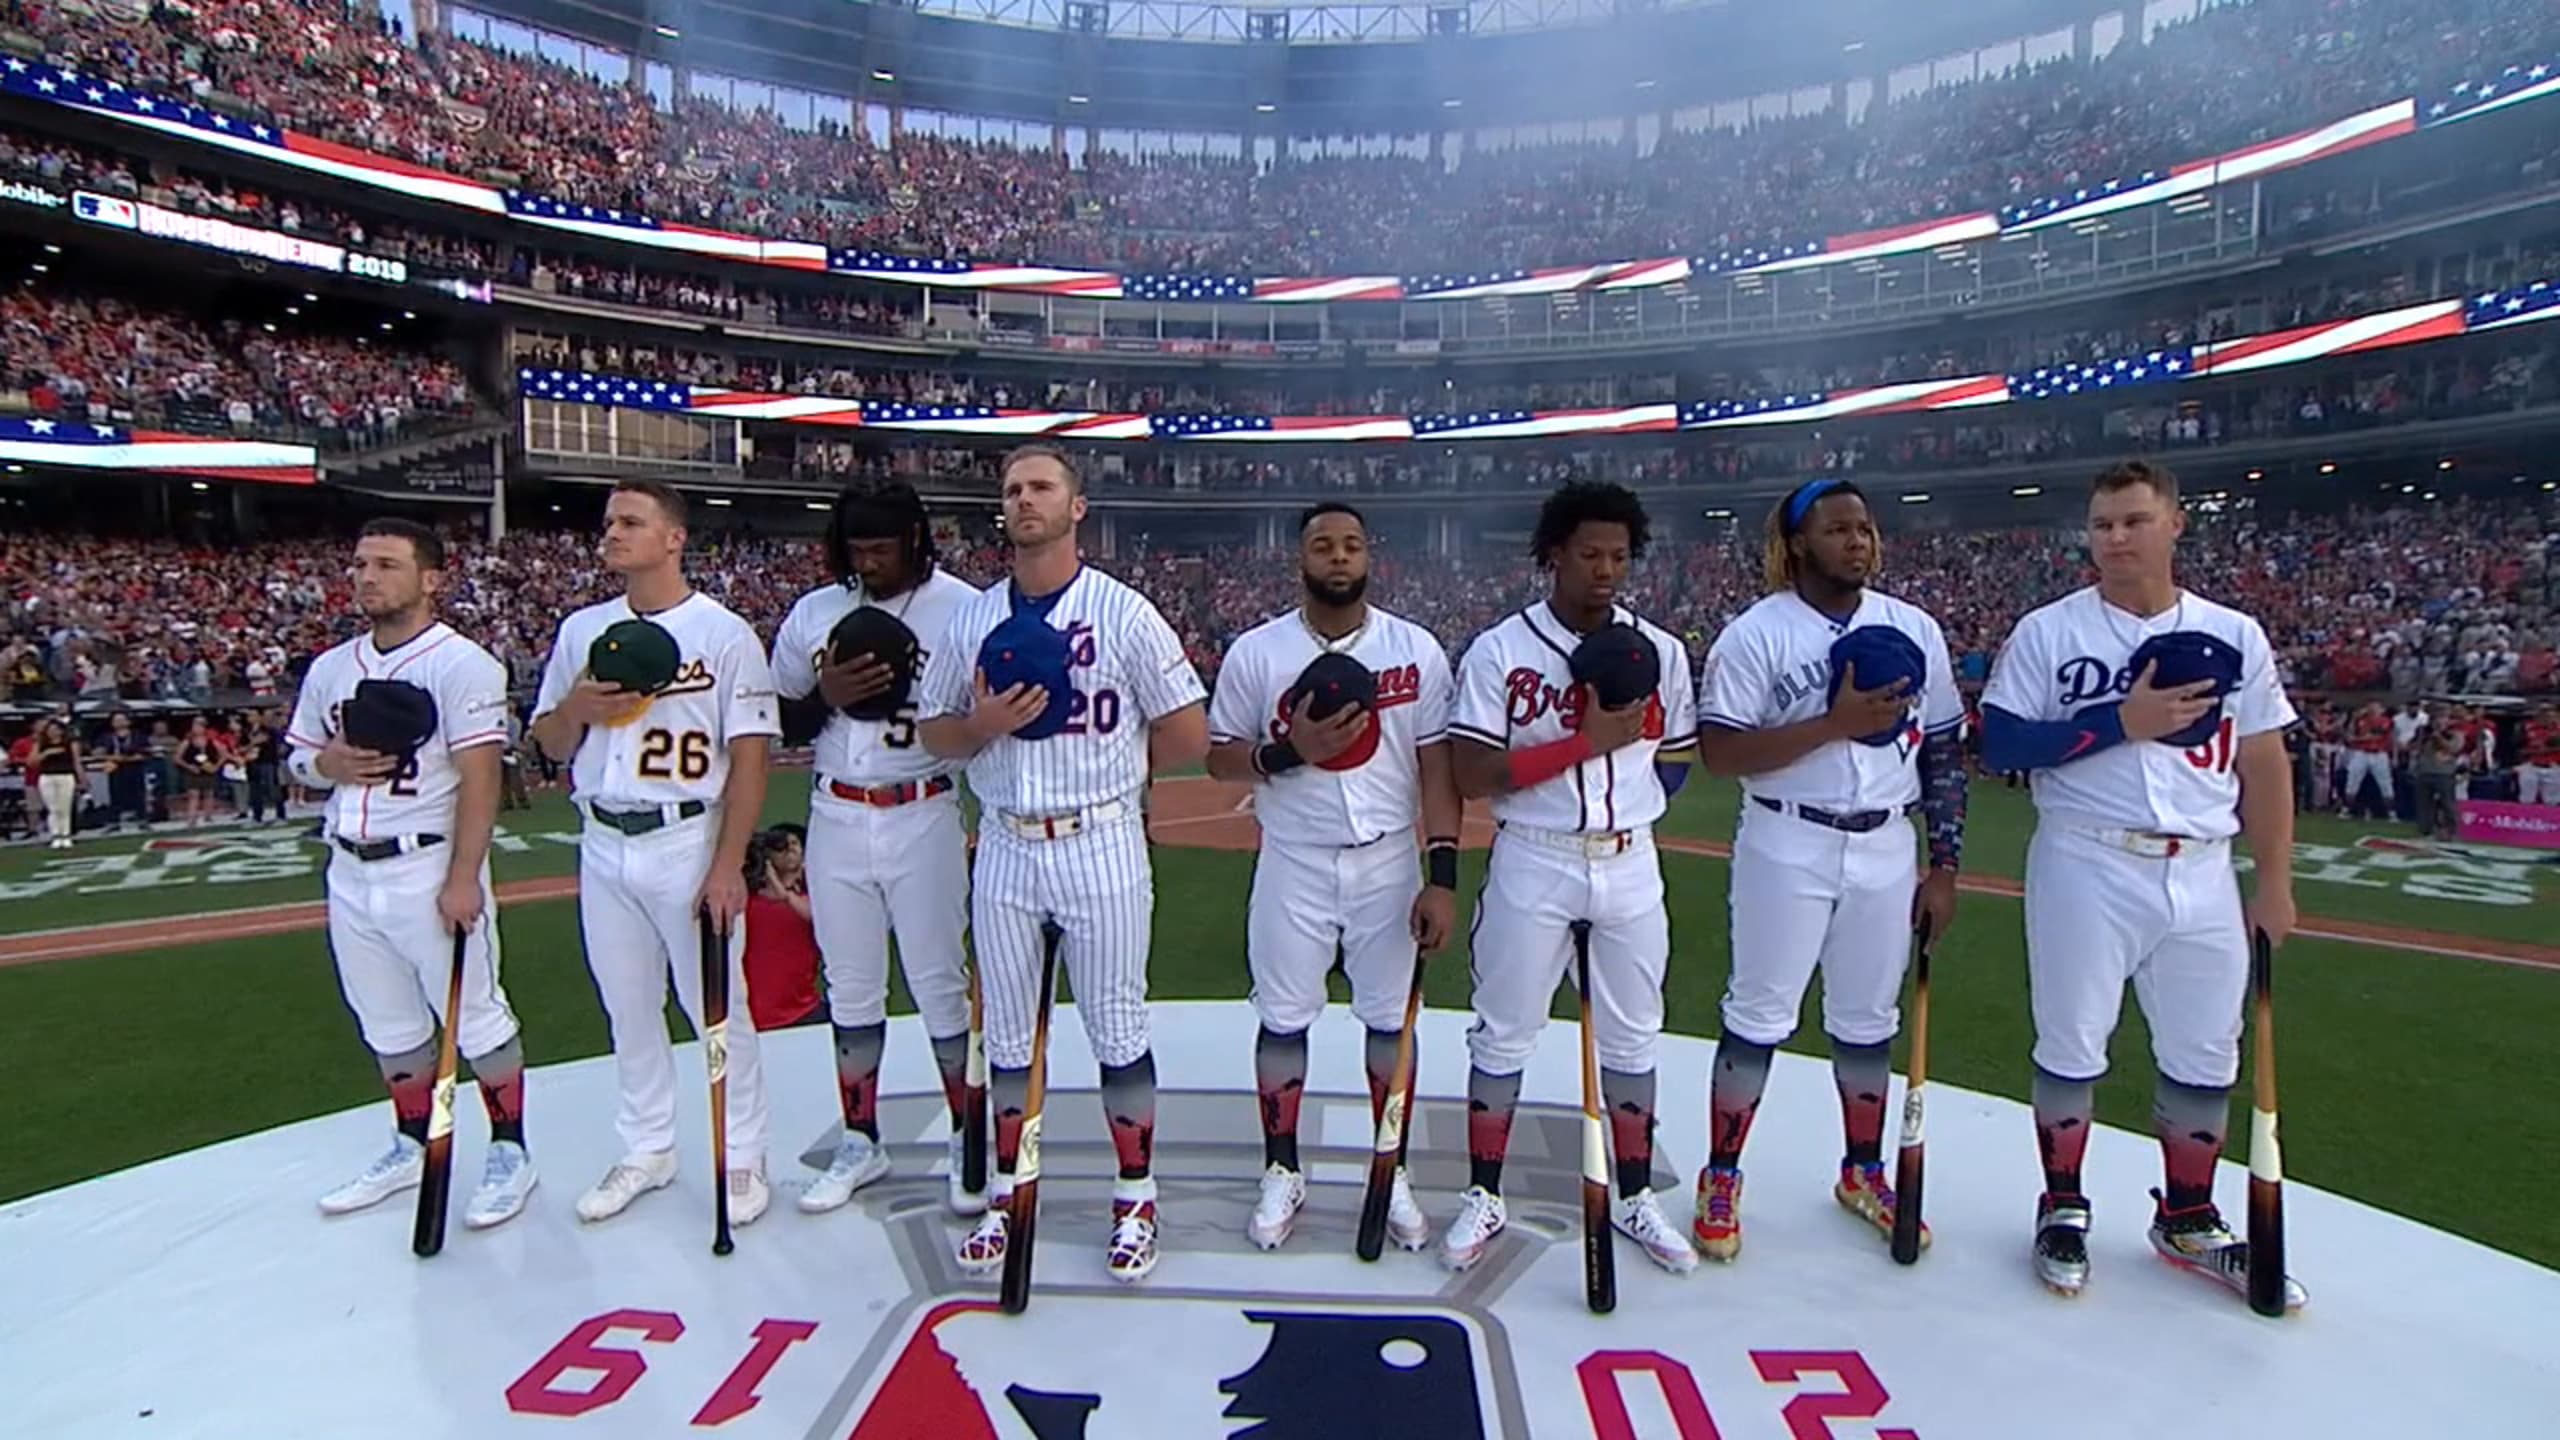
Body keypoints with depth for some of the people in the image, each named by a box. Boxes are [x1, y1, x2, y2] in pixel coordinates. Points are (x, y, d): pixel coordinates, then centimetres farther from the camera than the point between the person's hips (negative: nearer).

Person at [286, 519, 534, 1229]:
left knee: (476, 1016, 1)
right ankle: (411, 1148, 34)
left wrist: (463, 878, -21)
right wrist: (328, 762, -5)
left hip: (429, 870, -7)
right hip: (350, 872, 7)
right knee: (389, 1025, 18)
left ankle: (510, 1152, 15)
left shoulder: (461, 664, -11)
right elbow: (296, 756, 20)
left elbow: (480, 778, -16)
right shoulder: (331, 667, 10)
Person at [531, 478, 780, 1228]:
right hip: (603, 846, 5)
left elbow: (750, 756, -10)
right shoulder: (582, 630, 9)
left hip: (688, 843, -5)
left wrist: (728, 865, -16)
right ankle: (646, 1151, 31)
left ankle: (743, 1158, 17)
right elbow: (548, 744, 15)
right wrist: (576, 706, -8)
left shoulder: (724, 633, -7)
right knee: (629, 1007, 15)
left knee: (719, 1007, 2)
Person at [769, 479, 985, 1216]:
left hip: (924, 819, -4)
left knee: (940, 983, 3)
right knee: (849, 987, 13)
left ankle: (969, 1143, 18)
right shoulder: (812, 613, 5)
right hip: (836, 820, 4)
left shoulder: (963, 608, -7)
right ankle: (860, 1143, 28)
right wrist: (826, 695, -10)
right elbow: (781, 722, 9)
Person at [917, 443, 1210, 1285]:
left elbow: (1189, 735, -5)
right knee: (1007, 1033, 15)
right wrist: (983, 727, -9)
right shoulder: (972, 618, 7)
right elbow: (932, 731, 12)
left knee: (1117, 1030, 6)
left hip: (1100, 846, -4)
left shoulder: (1122, 612, -6)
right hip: (1005, 847, 4)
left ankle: (1135, 1198, 22)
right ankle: (1007, 1192, 32)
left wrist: (1104, 766, 1)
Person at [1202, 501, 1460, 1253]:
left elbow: (1436, 767, -2)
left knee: (1391, 1020, 10)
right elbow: (1220, 759, 1)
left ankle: (1393, 1174, 29)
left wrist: (1443, 876, -7)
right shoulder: (1255, 651, -4)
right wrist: (1289, 752, -19)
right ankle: (1282, 1173, 28)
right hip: (1294, 866, 0)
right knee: (1283, 1020, 10)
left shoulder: (1417, 649, -3)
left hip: (1388, 863, 1)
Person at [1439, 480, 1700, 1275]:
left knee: (1632, 1036, 14)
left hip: (1630, 865, 4)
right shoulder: (1497, 650, -8)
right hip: (1532, 863, -3)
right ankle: (1484, 1198, 24)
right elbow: (1472, 776, -16)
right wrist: (1588, 741, -20)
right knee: (1503, 1035, 8)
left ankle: (1634, 1197, 32)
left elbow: (1676, 759, 14)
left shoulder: (1662, 651, 3)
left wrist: (1628, 811, 0)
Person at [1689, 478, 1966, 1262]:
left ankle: (1863, 1174, 34)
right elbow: (1720, 752, -15)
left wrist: (1944, 865, 6)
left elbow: (1942, 753, 9)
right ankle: (1721, 1179, 19)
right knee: (1759, 1016, 3)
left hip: (1885, 852, 5)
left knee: (1869, 1021, 16)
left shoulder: (1914, 629, 5)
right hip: (1787, 851, -4)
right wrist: (1834, 724, -23)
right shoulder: (1757, 633, -9)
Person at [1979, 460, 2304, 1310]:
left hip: (2202, 877, 4)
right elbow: (2002, 744, -9)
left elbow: (2263, 765, 9)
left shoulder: (2234, 635, 7)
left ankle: (2187, 1223, 31)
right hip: (2085, 871, -3)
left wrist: (2274, 880, 5)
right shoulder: (2046, 632, -3)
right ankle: (2063, 1210, 24)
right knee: (2071, 1046, 6)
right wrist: (2120, 721, -18)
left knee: (2206, 1056, 12)